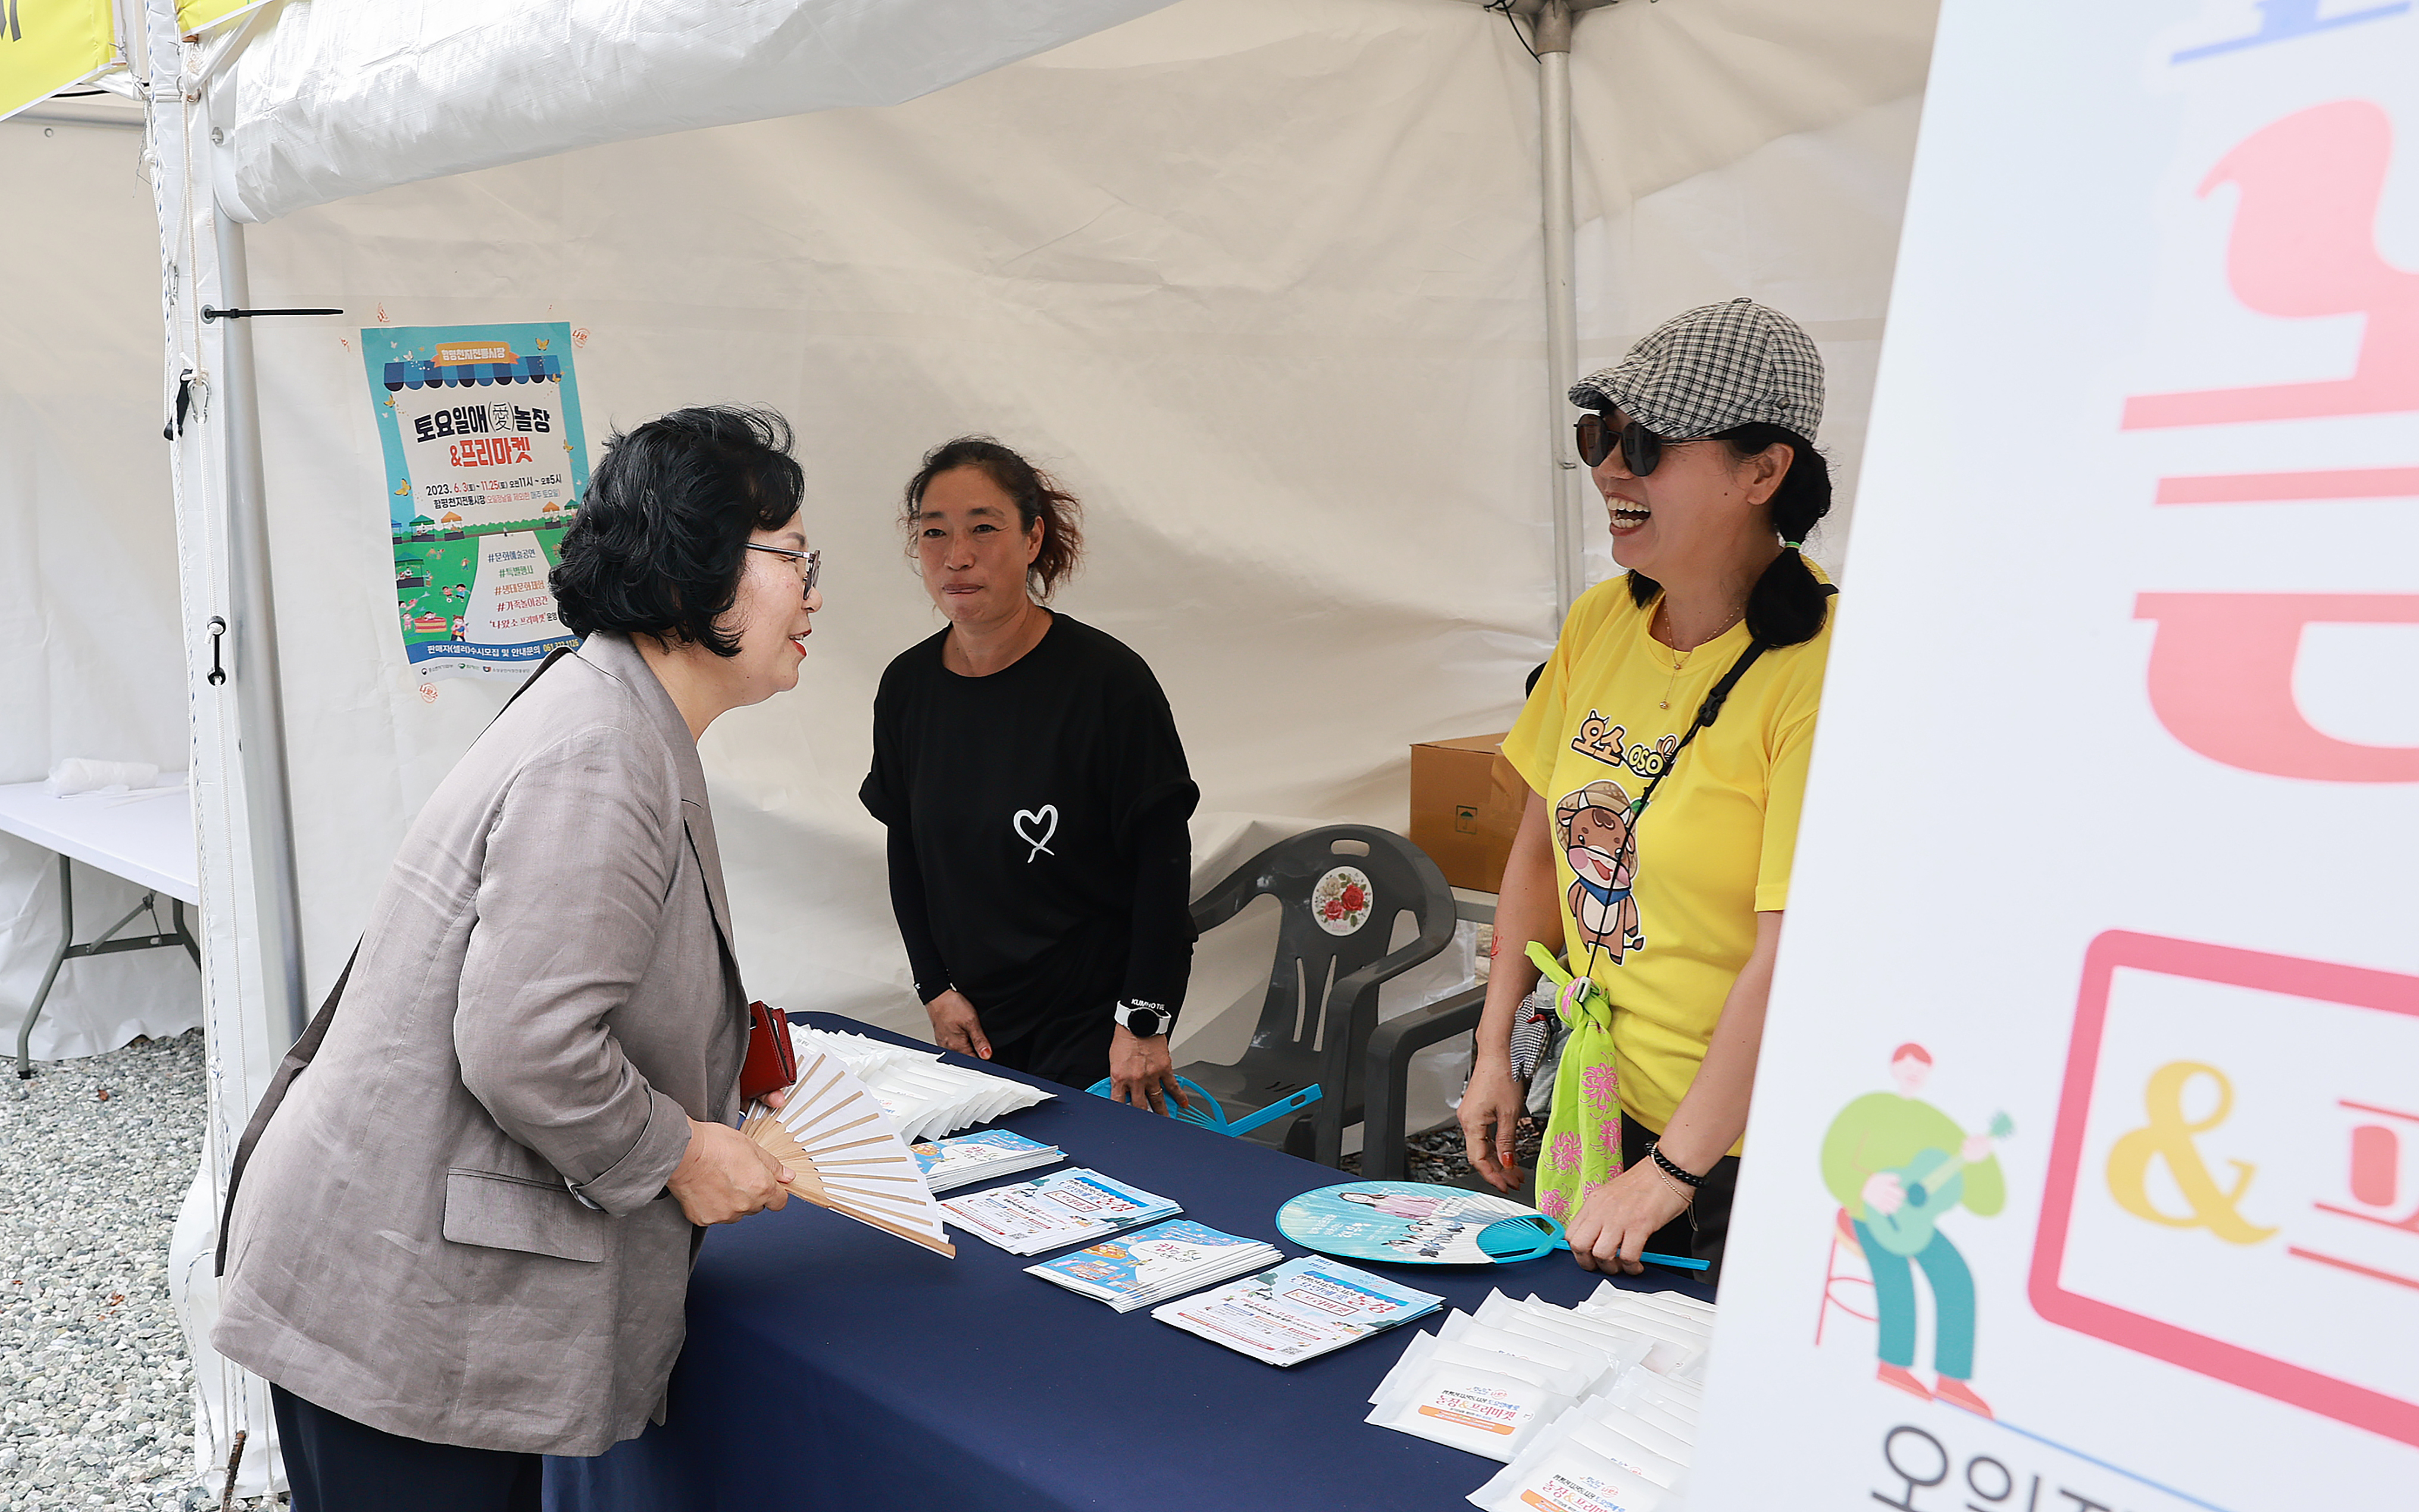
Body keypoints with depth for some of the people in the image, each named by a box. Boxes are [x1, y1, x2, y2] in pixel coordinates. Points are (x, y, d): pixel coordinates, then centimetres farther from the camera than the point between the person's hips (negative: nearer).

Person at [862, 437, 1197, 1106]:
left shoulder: (1108, 680, -16)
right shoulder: (907, 686, 0)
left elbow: (1164, 861, -13)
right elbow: (906, 852, 10)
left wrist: (1144, 1022, -14)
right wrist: (937, 987, 3)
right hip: (973, 1022, 5)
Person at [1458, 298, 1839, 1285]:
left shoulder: (1819, 671, -22)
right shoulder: (1599, 621, -1)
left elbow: (1794, 958, -23)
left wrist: (1671, 1171, -19)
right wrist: (1495, 1051, 8)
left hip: (1748, 1146, -6)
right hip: (1604, 1103, 7)